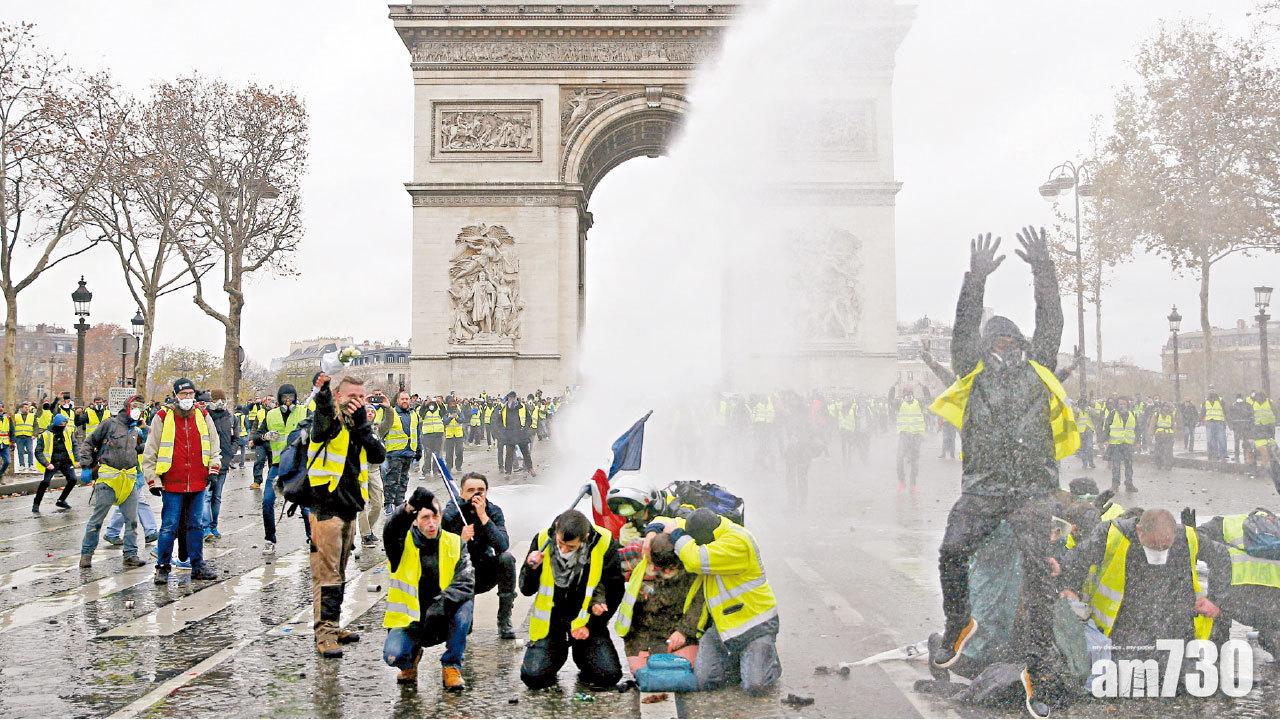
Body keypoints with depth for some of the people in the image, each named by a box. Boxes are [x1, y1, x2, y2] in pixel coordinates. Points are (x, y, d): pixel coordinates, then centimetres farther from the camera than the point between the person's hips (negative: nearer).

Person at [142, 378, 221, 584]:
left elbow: (214, 446, 19)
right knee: (170, 526, -2)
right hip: (171, 484, -3)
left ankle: (198, 566, 18)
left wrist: (214, 468, 7)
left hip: (198, 484, 3)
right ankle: (163, 568, 10)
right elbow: (150, 452, 1)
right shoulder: (162, 418, -1)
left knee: (196, 525, 10)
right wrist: (152, 479, -2)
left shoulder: (203, 417, 9)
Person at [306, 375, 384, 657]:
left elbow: (379, 456, 0)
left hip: (349, 509, 7)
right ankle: (324, 634, -3)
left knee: (338, 574, 15)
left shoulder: (359, 425, 15)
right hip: (325, 509, -7)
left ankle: (333, 626, 25)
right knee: (327, 574, -7)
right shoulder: (329, 421, -5)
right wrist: (323, 392, -53)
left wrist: (362, 424, -11)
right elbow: (323, 412, -31)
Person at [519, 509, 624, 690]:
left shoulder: (604, 544, -14)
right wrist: (532, 568, -22)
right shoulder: (543, 540, -10)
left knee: (609, 675, -16)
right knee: (534, 676, -17)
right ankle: (558, 651, 17)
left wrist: (592, 625, -9)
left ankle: (582, 655, 17)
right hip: (551, 620, 1)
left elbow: (614, 591, -2)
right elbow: (526, 590, -1)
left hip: (587, 620, 0)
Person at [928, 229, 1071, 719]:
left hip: (1033, 489, 0)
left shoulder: (1038, 371, 15)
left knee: (1038, 569, -11)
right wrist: (976, 279, -5)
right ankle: (958, 624, 10)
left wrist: (1043, 271, 2)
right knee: (952, 552, -18)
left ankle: (1035, 670, -6)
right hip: (982, 488, 0)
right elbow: (963, 330, 4)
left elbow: (1050, 324, 8)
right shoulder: (974, 375, 13)